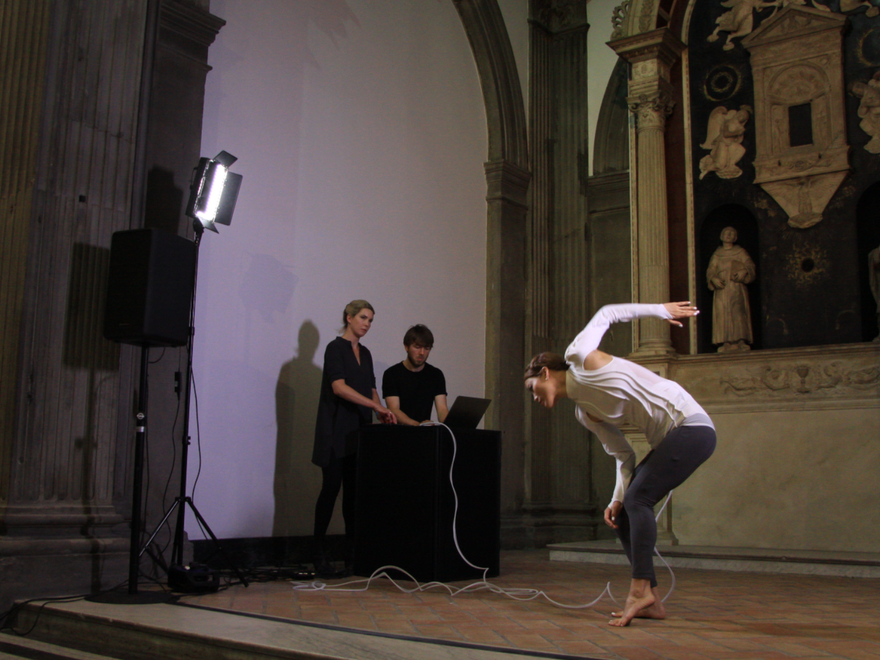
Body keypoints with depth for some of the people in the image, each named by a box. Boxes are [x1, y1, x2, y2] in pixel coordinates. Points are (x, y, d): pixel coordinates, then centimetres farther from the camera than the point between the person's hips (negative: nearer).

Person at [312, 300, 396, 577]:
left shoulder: (365, 353, 16)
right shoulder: (335, 348, -7)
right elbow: (339, 387, -19)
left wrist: (381, 415, -1)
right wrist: (377, 406, -25)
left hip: (360, 431, 7)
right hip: (336, 432, -7)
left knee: (354, 490, 7)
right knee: (331, 488, -7)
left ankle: (353, 554, 11)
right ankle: (319, 553, 1)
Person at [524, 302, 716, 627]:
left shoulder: (580, 357, -3)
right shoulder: (584, 414, 15)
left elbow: (606, 314, 11)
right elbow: (624, 456, 12)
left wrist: (660, 310, 14)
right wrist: (617, 498, 1)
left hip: (690, 425, -9)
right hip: (667, 440, 9)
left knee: (637, 499, -17)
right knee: (624, 509, 4)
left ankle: (641, 588, -14)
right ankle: (651, 600, 5)